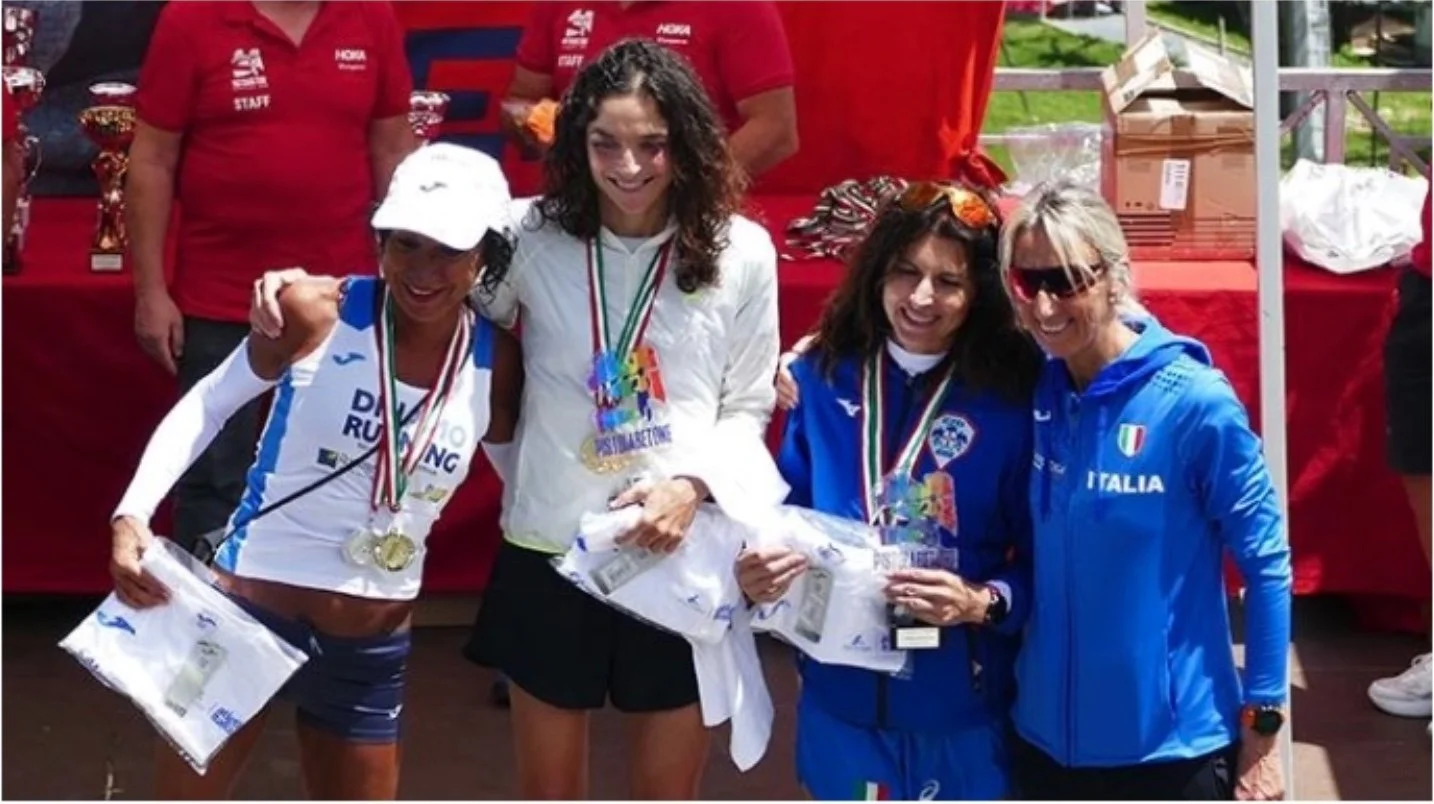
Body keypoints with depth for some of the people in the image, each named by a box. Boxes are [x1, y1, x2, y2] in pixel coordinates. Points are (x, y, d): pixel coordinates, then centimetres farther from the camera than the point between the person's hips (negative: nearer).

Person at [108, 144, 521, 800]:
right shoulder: (317, 313, -14)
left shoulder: (494, 362, -6)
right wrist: (133, 513, -15)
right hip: (250, 608, -3)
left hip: (373, 646, 4)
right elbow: (207, 406, -4)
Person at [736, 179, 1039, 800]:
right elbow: (787, 511, 6)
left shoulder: (1012, 398, -10)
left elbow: (1044, 558, -7)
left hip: (961, 702, -2)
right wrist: (758, 570, -15)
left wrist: (984, 604, -25)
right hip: (842, 693, 2)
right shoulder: (823, 376, -2)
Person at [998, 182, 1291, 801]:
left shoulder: (1193, 402, -16)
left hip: (1172, 743, -4)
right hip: (1045, 734, 5)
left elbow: (1267, 565, -11)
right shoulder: (1035, 393, -3)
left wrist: (1261, 729, -10)